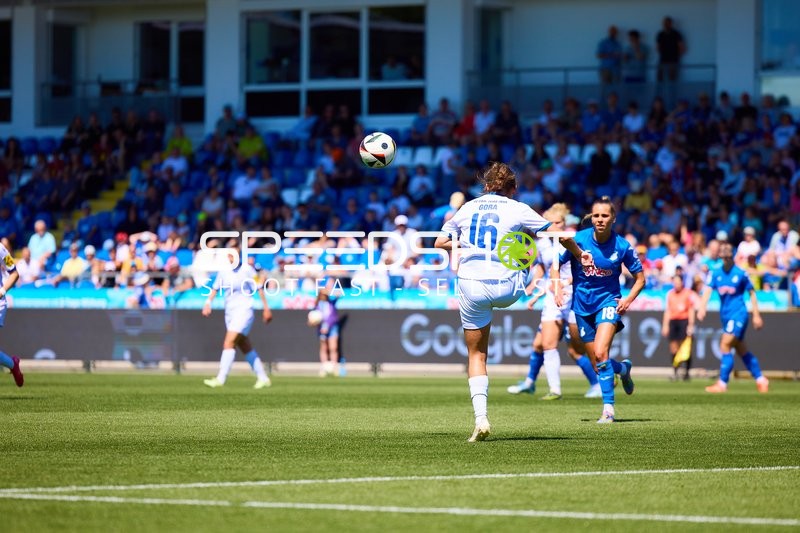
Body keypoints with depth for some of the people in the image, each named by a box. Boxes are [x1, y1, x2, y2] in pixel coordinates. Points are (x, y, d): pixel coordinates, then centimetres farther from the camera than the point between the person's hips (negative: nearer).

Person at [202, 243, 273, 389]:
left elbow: (259, 288, 0)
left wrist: (266, 308, 1)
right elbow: (215, 288, 17)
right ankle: (263, 378, 18)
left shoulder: (247, 270, -6)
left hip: (244, 310, -7)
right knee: (246, 348, 10)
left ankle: (220, 379, -22)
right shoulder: (224, 271, 8)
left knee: (229, 343, -17)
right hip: (229, 312, 7)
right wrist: (208, 302, 2)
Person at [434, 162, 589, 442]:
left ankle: (481, 419, -2)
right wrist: (580, 255, 21)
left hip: (471, 287, 2)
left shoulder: (467, 208, 9)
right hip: (505, 289, -2)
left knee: (476, 355, 9)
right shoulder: (518, 209, 2)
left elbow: (440, 242, 14)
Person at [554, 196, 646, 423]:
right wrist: (558, 289, -12)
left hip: (608, 301, -3)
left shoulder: (622, 246, -10)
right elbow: (556, 265, 4)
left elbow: (640, 278, 3)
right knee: (597, 364, 6)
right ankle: (623, 368, 40)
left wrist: (628, 299, -12)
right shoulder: (578, 240, -9)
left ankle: (608, 408, -16)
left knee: (601, 353, -23)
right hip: (583, 305, 3)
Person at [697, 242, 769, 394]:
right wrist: (702, 308, -28)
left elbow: (752, 293, 3)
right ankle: (760, 380, 24)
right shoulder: (715, 273, 3)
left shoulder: (741, 273, -6)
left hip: (738, 314, -5)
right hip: (725, 315, 5)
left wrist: (756, 315, 3)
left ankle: (722, 384, -16)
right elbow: (707, 290, -10)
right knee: (742, 350, 12)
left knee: (725, 345, -17)